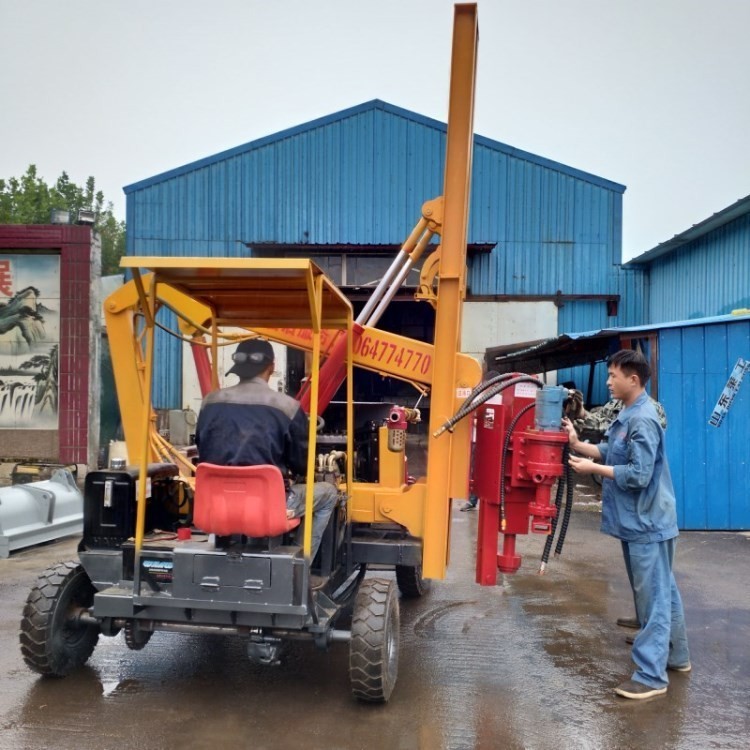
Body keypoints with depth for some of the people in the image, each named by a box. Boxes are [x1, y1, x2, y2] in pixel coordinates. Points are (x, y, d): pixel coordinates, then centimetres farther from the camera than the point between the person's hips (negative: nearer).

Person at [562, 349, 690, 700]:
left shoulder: (643, 420, -22)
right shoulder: (628, 415, 9)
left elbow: (638, 475, -25)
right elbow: (612, 453, 12)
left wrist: (592, 468, -17)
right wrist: (578, 444, 1)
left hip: (647, 523, -10)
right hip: (639, 521, 10)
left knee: (653, 597, -2)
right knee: (662, 591, 20)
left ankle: (651, 675, 5)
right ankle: (675, 655, 35)